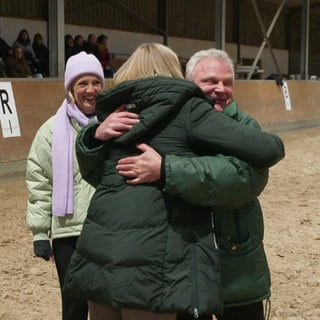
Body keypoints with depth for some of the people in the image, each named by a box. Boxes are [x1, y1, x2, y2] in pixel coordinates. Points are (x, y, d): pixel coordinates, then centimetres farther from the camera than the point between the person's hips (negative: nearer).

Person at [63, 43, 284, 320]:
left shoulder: (115, 112, 15)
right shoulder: (187, 109, -1)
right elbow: (268, 149, -7)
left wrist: (94, 136, 8)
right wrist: (273, 144, 17)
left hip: (98, 251, 6)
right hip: (148, 261, -6)